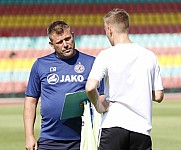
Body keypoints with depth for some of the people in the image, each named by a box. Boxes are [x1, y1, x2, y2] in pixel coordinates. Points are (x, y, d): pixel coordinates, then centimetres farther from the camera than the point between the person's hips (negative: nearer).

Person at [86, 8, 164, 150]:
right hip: (142, 127, 3)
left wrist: (98, 105, -1)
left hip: (113, 126, -3)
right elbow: (158, 96, 8)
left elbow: (90, 88, -19)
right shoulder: (150, 56, 6)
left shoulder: (106, 55, -5)